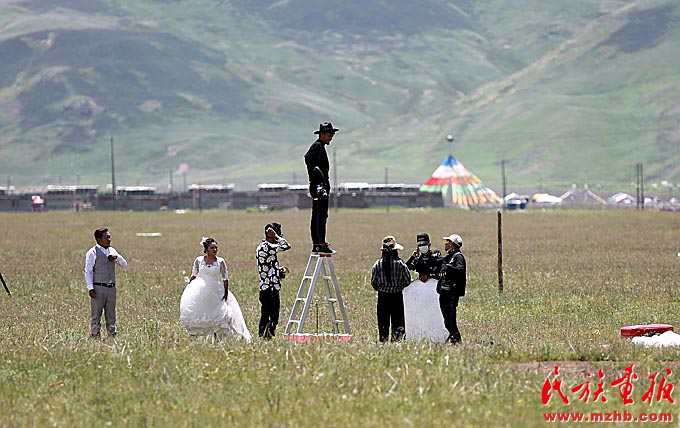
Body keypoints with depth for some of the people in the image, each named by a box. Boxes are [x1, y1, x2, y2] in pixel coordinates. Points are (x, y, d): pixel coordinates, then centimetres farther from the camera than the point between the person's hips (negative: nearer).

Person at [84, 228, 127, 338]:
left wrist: (117, 257, -4)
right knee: (96, 316, -2)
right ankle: (95, 336, -1)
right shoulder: (92, 253, -4)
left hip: (111, 288, 6)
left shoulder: (112, 251, 15)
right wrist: (90, 288, -16)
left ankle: (112, 336, 13)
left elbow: (124, 265, 17)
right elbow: (88, 271, -7)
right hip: (98, 288, -6)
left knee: (111, 315, 9)